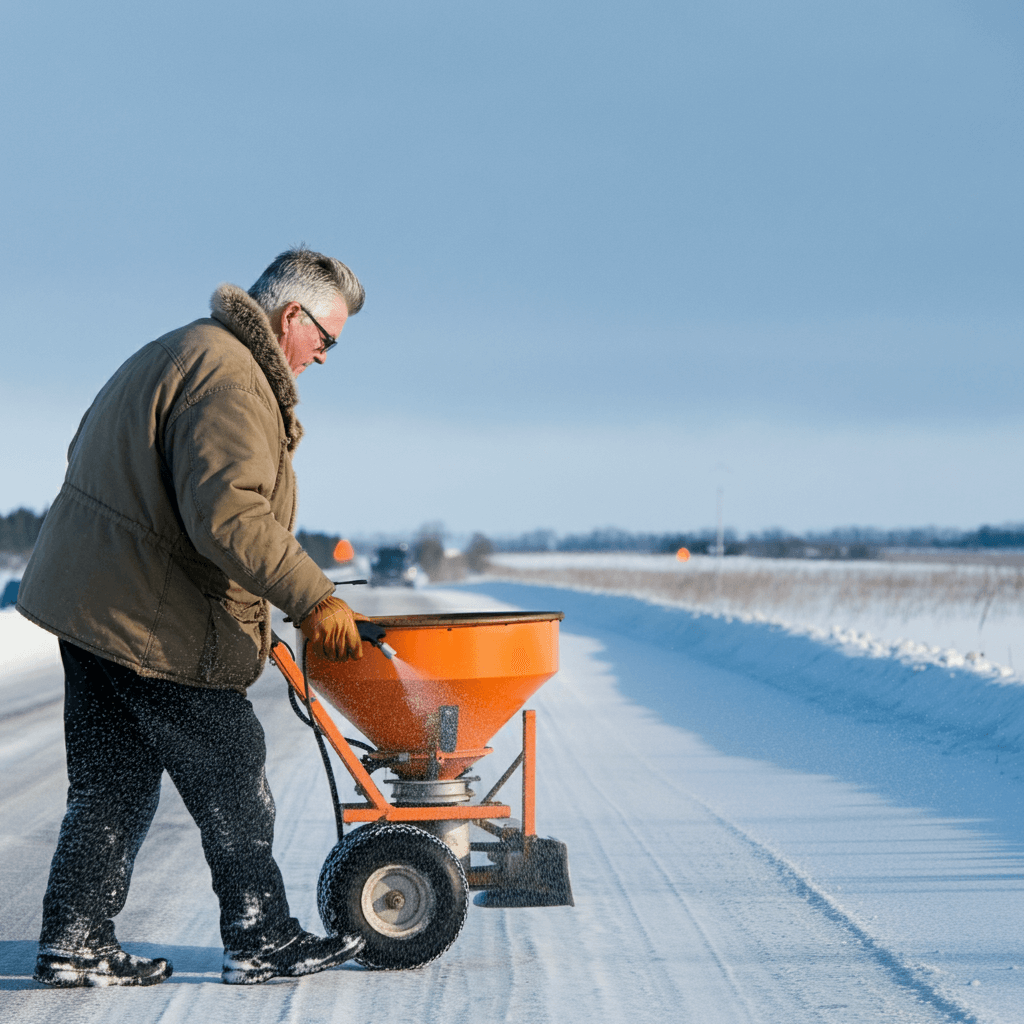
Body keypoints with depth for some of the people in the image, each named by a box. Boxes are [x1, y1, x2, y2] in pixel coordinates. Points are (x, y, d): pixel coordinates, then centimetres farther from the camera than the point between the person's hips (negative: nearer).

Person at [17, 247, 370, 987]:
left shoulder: (180, 353, 17)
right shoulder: (231, 379, -18)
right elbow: (228, 514, -29)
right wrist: (311, 599, -27)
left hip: (92, 603, 10)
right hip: (156, 622, -10)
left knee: (114, 786, 13)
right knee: (233, 782, 1)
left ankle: (76, 944, 15)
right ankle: (262, 941, 10)